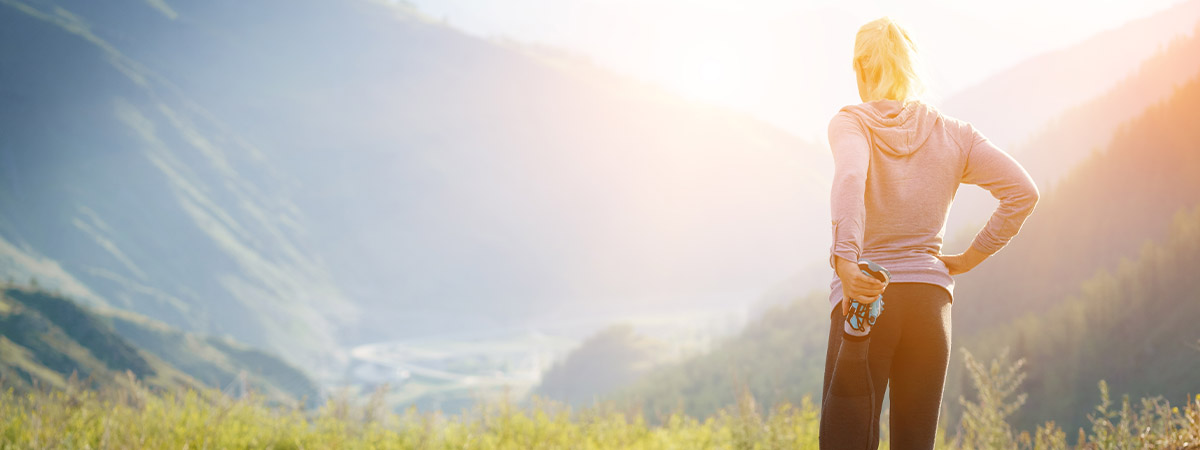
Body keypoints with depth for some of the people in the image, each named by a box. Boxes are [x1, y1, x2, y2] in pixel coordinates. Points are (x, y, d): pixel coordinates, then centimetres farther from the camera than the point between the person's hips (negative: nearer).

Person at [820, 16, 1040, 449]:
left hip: (864, 299, -3)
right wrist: (970, 258, 6)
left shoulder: (850, 123, -2)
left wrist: (845, 261, -34)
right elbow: (1022, 191, 1)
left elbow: (850, 178, -24)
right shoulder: (952, 133, 7)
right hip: (931, 296, 3)